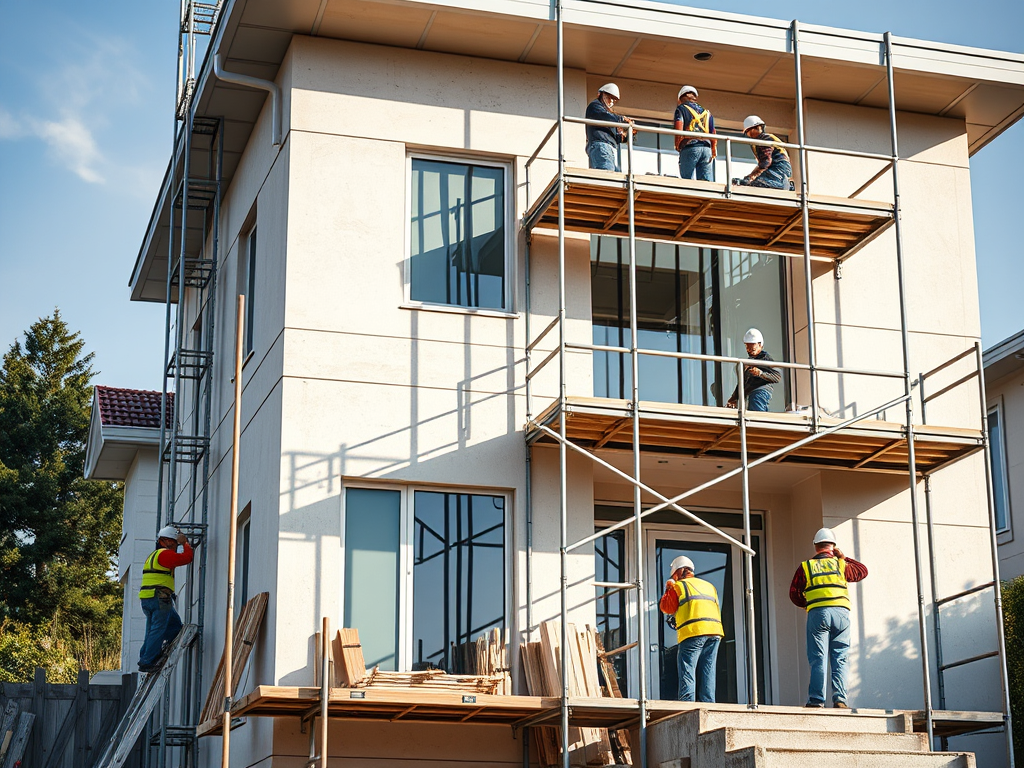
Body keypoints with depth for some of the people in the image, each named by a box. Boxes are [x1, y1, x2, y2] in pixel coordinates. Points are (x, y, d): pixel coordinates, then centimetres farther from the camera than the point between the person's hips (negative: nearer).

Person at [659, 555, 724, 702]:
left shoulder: (678, 586, 6)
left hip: (693, 632, -6)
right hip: (715, 632, 6)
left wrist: (668, 589, 18)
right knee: (707, 672, 8)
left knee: (687, 672, -7)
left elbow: (666, 607, 5)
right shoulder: (709, 586, 24)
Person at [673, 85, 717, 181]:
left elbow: (678, 129, -5)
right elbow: (713, 134, 17)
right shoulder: (706, 112, 24)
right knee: (706, 183, -3)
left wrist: (677, 146, 7)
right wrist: (714, 152, 20)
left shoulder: (681, 109, 9)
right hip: (706, 148, 4)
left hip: (689, 148, -4)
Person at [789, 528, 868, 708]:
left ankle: (816, 699, -9)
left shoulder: (805, 567, 11)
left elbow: (795, 594, 9)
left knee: (817, 659, -1)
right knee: (839, 659, 2)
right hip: (841, 612, 1)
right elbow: (862, 571, 29)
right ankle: (839, 699, -6)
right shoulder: (840, 564, 13)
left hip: (817, 613, -1)